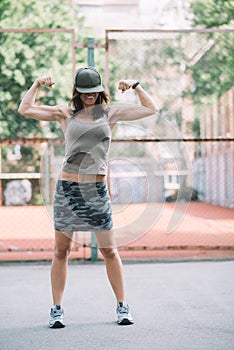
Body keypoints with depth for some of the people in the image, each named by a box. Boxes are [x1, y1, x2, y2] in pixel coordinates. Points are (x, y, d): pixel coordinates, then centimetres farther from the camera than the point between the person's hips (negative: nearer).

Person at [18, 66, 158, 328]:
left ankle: (122, 306, 13)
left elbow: (151, 109, 12)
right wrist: (37, 84, 7)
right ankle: (57, 310, 13)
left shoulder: (110, 113, 9)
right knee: (61, 251, 4)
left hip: (97, 189, 0)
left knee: (109, 251, 3)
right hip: (67, 187, 1)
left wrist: (135, 85, 6)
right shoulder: (65, 114, 8)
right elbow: (25, 110, 9)